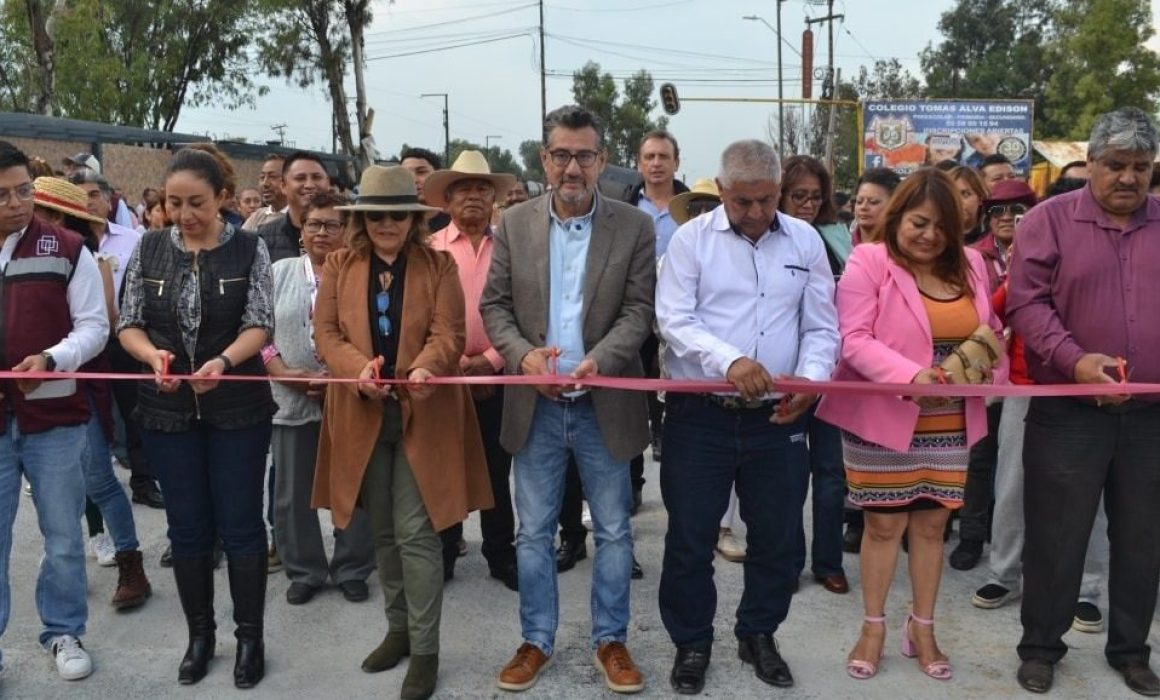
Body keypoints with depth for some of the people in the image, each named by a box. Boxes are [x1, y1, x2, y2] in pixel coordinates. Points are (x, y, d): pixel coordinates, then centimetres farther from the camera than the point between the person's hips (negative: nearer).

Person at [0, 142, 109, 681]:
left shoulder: (66, 249, -2)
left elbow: (94, 326, -1)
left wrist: (51, 360, -18)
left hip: (54, 417, -1)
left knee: (63, 536, 10)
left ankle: (64, 632, 27)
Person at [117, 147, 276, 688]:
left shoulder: (249, 249, -3)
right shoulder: (149, 249, 3)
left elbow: (259, 325, -10)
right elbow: (128, 324, 2)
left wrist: (222, 361, -29)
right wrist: (154, 354, -19)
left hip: (238, 406, -2)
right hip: (168, 409, 2)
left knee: (240, 524, 4)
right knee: (187, 526, 11)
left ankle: (250, 638, 20)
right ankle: (199, 635, 27)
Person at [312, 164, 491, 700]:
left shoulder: (439, 265, -1)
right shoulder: (338, 266, 5)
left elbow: (449, 334, -10)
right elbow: (326, 333, -2)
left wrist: (424, 367, -31)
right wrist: (359, 368, -22)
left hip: (423, 414, -3)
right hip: (362, 414, 3)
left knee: (416, 533, -4)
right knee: (382, 532, 14)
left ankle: (425, 649, 8)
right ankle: (398, 628, 31)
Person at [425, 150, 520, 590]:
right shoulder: (429, 249, 1)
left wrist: (491, 359, -10)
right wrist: (455, 363, -11)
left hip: (496, 376, 1)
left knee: (497, 471, 10)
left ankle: (502, 555, 23)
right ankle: (443, 554, 23)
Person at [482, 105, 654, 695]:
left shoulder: (635, 227, -2)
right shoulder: (514, 225, 2)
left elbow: (638, 311, -6)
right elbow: (494, 306, 3)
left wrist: (597, 360, -23)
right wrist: (523, 355, -16)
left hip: (605, 405, -1)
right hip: (536, 405, 2)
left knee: (613, 531, 10)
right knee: (533, 532, 11)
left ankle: (611, 640, 27)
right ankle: (536, 640, 28)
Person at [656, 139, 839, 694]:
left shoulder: (805, 241, 5)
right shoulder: (692, 238, -3)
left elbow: (821, 328, 5)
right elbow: (673, 321, -11)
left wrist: (810, 380, -15)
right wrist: (728, 361, -27)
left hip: (777, 417, 3)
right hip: (699, 415, -2)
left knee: (777, 537, 13)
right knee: (690, 538, 7)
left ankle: (758, 636, 35)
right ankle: (691, 643, 27)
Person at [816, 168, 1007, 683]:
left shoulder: (969, 263, 8)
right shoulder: (868, 261, -9)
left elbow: (989, 331, 15)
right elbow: (855, 340, -16)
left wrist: (988, 361, -7)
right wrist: (910, 376, -29)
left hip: (949, 423, 5)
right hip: (883, 419, -4)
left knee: (932, 524, 12)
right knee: (884, 524, 5)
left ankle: (922, 629, 27)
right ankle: (873, 627, 23)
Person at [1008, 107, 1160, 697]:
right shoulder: (1050, 219, -2)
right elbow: (1026, 301, -8)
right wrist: (1073, 360, -20)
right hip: (1068, 412, -3)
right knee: (1056, 536, 6)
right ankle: (1040, 646, 23)